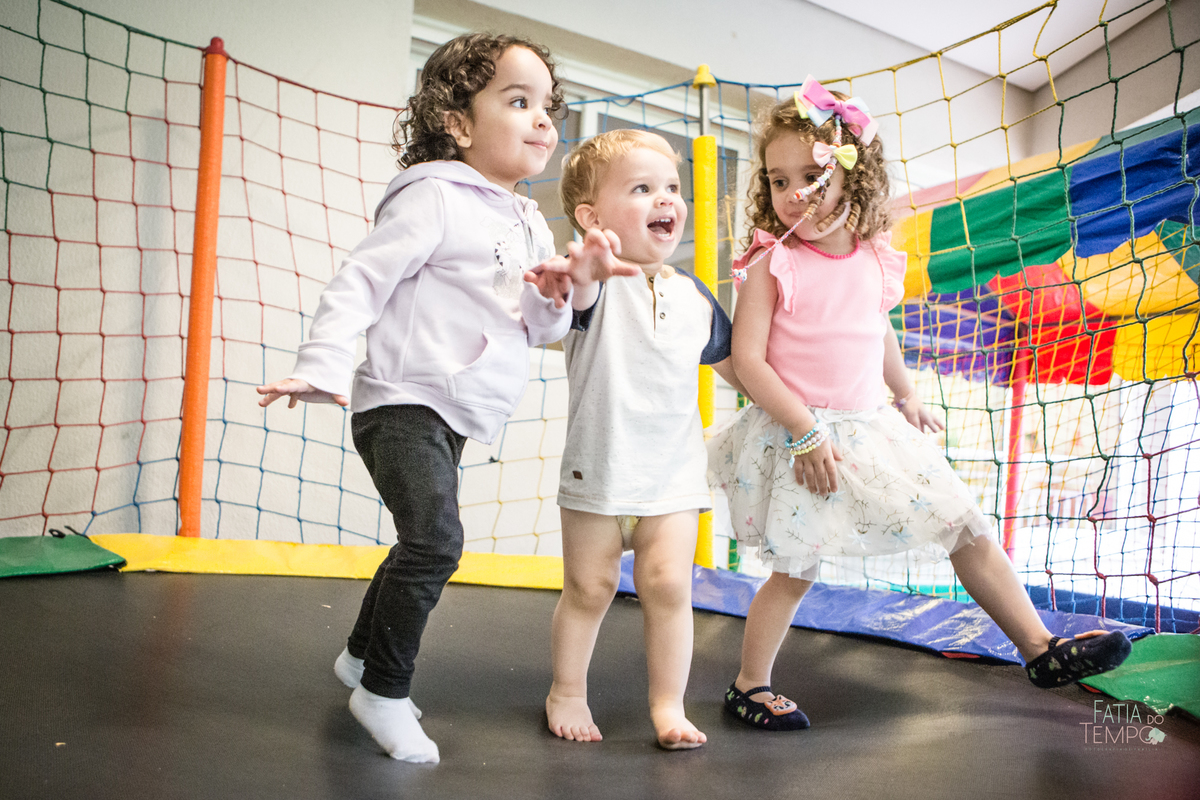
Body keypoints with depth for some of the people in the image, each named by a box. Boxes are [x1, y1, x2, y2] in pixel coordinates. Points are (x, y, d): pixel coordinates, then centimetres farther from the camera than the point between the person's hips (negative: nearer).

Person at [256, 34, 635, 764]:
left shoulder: (531, 225, 14)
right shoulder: (436, 197, -10)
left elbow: (539, 330, 15)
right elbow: (361, 280, -14)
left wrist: (566, 294, -7)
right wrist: (324, 368, -23)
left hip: (455, 420, 9)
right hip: (406, 404, -9)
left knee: (423, 545, 20)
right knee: (436, 542, -22)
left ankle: (362, 656, 43)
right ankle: (385, 692, -2)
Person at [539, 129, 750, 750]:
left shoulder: (694, 297, 6)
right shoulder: (598, 281, -9)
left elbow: (733, 366, 21)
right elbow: (576, 301, -36)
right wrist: (581, 267, -58)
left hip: (674, 473, 3)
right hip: (597, 471, -3)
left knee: (668, 585, -3)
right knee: (588, 588, 9)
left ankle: (668, 705, 13)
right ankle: (567, 692, 29)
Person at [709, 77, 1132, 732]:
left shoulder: (875, 260, 3)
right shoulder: (771, 265, -13)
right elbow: (747, 360, -16)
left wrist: (906, 396, 24)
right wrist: (804, 430, -20)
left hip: (871, 427, 6)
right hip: (798, 437, -5)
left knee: (969, 528, 8)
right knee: (794, 573, 1)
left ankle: (1040, 647, 23)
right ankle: (749, 687, 21)